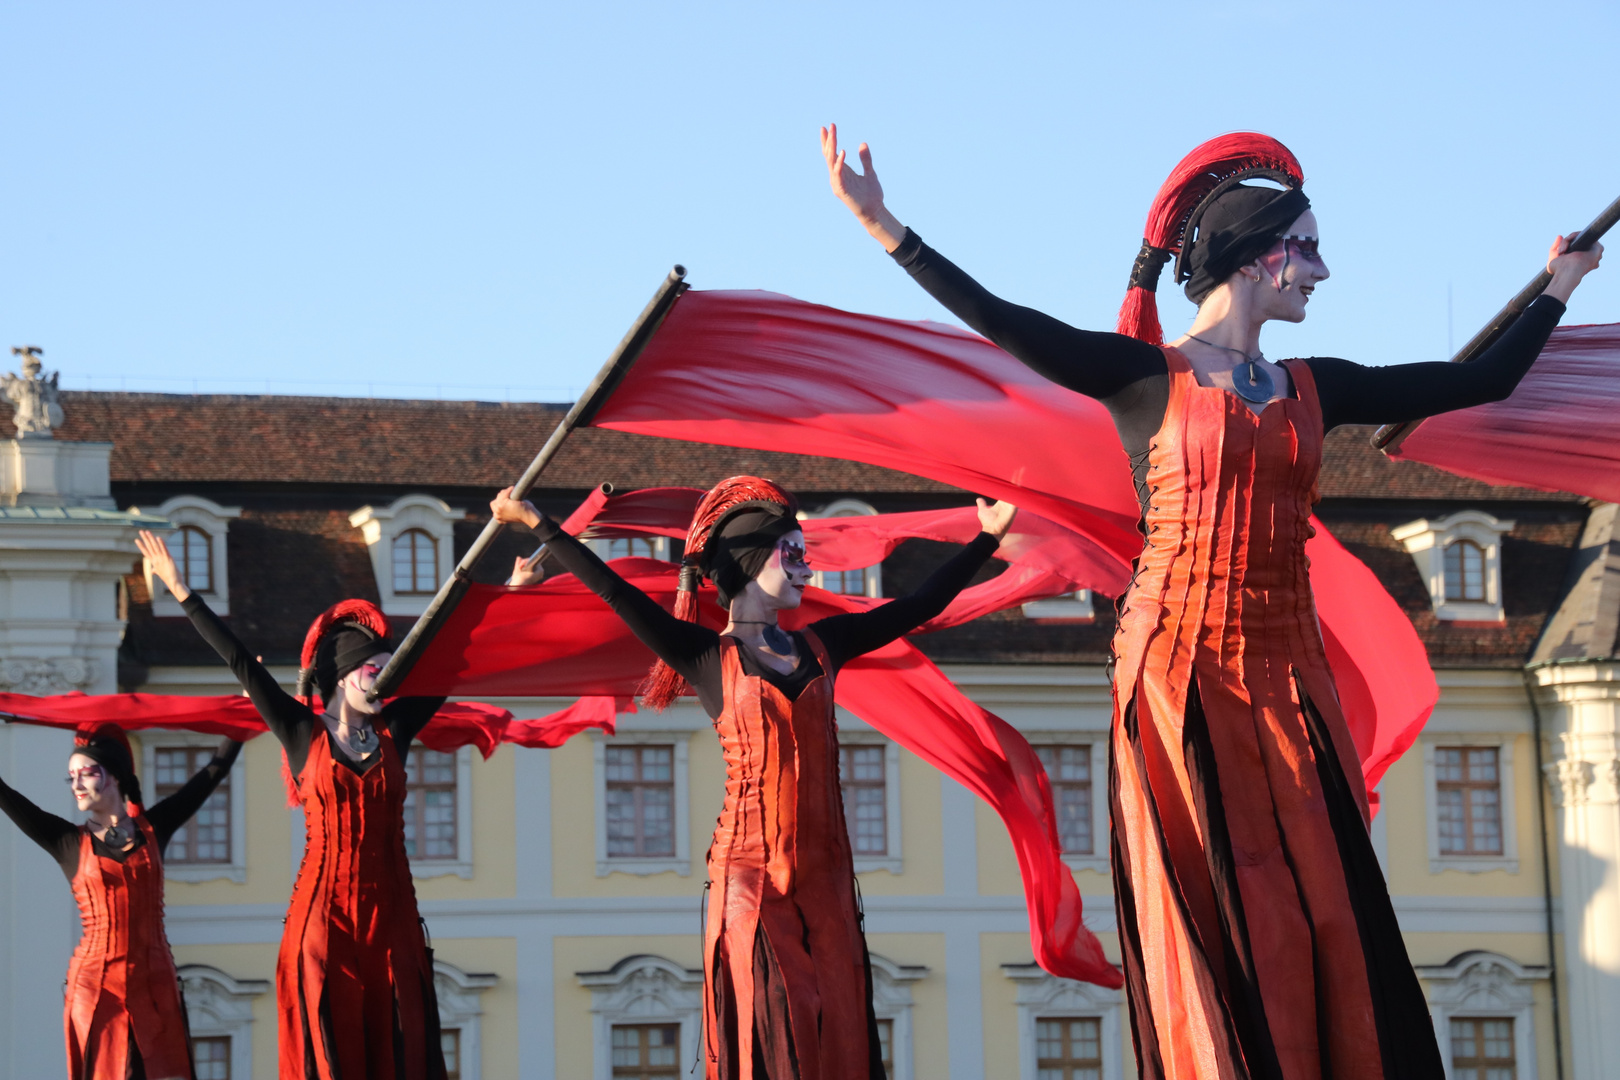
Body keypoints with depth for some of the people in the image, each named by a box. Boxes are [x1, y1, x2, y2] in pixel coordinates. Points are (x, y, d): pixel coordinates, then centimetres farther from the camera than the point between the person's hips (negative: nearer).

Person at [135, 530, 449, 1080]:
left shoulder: (393, 733, 8)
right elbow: (241, 664, -2)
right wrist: (181, 591, -4)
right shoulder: (303, 733, 1)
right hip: (325, 908, -3)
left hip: (390, 909, 3)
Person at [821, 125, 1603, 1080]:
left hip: (1288, 674, 5)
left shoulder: (1313, 388, 13)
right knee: (1215, 925, -6)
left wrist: (1559, 286, 28)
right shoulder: (1151, 377, -2)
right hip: (1182, 670, -5)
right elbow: (1011, 325, -16)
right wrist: (890, 233, -26)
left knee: (1323, 922, -1)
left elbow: (1481, 381, 20)